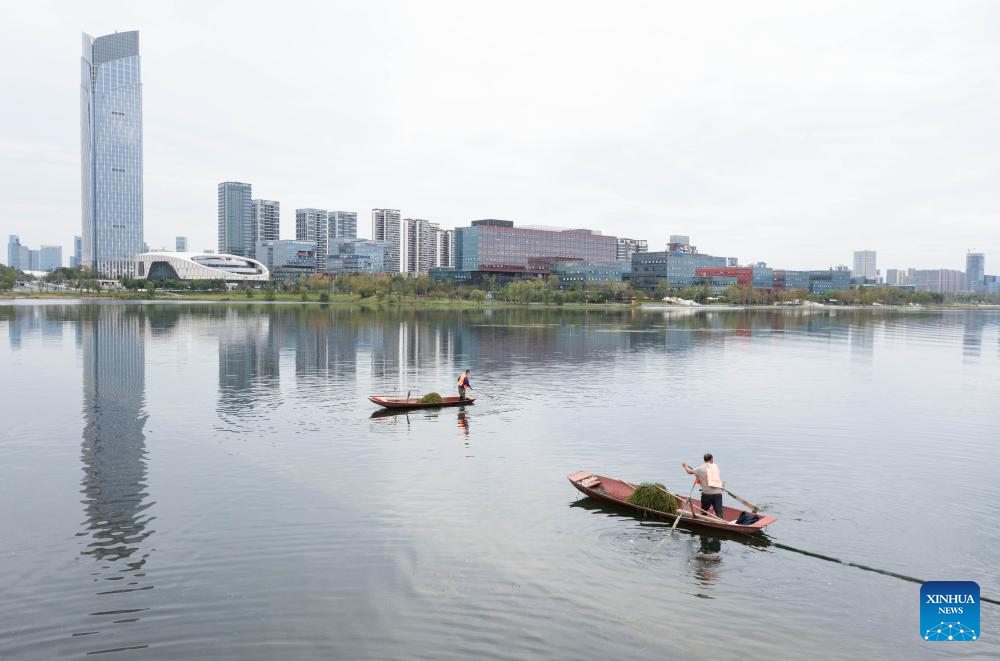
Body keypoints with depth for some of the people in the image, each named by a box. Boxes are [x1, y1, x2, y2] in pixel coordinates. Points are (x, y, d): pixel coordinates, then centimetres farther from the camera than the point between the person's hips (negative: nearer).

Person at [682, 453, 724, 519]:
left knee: (703, 511, 15)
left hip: (707, 493, -2)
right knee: (719, 513, -3)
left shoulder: (701, 468, 3)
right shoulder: (716, 467, 13)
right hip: (718, 493, 2)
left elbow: (690, 471, 16)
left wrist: (685, 466, 38)